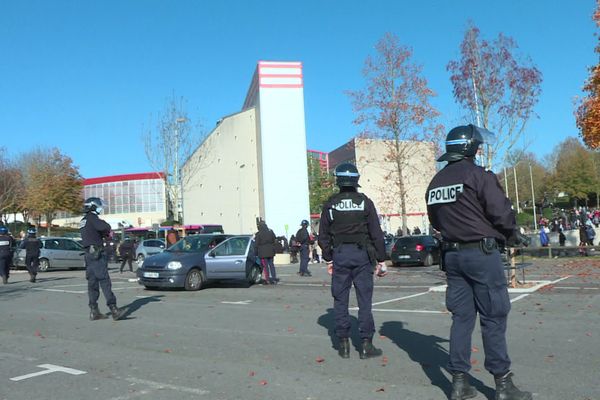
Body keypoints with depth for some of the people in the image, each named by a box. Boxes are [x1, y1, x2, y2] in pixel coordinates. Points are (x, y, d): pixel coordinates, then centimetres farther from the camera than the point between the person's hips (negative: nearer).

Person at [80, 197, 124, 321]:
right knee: (104, 281, -12)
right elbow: (104, 227, -24)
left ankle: (94, 311, 12)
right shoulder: (92, 218, -9)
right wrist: (107, 230, -2)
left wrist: (105, 233, 7)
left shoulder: (83, 221, 19)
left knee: (92, 283, 10)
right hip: (97, 254, -9)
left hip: (88, 254, 9)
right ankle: (113, 309, -15)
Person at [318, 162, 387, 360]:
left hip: (339, 255, 1)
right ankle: (366, 345, 6)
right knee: (364, 300, 4)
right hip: (362, 255, -1)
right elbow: (376, 234, -3)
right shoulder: (365, 202, -2)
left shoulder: (330, 204, 2)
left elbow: (323, 236, 5)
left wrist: (328, 259, 14)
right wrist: (381, 260, 3)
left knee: (340, 301, 8)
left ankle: (344, 344, 12)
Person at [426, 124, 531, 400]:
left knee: (462, 317, 10)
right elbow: (501, 212, -14)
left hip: (452, 255, 6)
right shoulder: (478, 175, -11)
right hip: (482, 253, -6)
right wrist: (512, 235, 4)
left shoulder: (435, 183, 11)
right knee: (493, 318, 2)